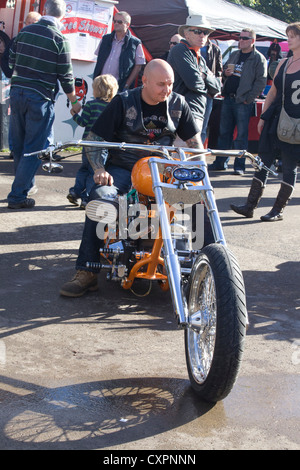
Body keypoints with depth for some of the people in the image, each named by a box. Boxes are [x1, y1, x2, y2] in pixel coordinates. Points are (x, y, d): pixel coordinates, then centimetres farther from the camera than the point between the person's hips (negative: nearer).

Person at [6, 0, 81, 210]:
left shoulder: (25, 31, 5)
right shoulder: (60, 40, -10)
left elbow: (12, 61, 12)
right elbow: (66, 76, -6)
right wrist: (74, 102, 8)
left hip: (17, 92, 5)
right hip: (40, 98, -5)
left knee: (19, 144, 18)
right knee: (34, 148, 2)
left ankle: (24, 183, 33)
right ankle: (18, 196, 3)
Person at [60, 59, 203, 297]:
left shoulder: (178, 104, 6)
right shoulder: (123, 102, -3)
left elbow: (195, 142, 13)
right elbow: (94, 139, -1)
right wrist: (100, 169, -18)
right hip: (123, 169, -2)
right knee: (100, 196, -33)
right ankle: (86, 273, -29)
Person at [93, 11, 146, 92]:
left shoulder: (135, 43, -1)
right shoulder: (105, 39, 13)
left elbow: (138, 66, -3)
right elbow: (99, 60, 18)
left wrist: (126, 86, -10)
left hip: (119, 88, -4)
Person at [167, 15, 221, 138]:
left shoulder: (200, 58, 23)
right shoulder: (179, 51, -6)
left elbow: (217, 88, 18)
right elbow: (194, 82, -17)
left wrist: (205, 76, 0)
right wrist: (205, 86, 5)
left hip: (198, 116, 9)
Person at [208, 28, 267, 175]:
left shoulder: (258, 58, -3)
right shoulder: (234, 55, 16)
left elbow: (261, 82, -8)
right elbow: (224, 71, 26)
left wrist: (249, 98, -13)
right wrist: (225, 73, 1)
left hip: (243, 102, -6)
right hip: (228, 99, 6)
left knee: (241, 135, -2)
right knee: (224, 132, 10)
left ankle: (239, 165, 5)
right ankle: (221, 162, 18)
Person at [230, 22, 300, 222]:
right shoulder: (283, 63, 14)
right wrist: (263, 117, 14)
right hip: (274, 119, 6)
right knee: (263, 162, 4)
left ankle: (279, 209, 10)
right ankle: (250, 206, 7)